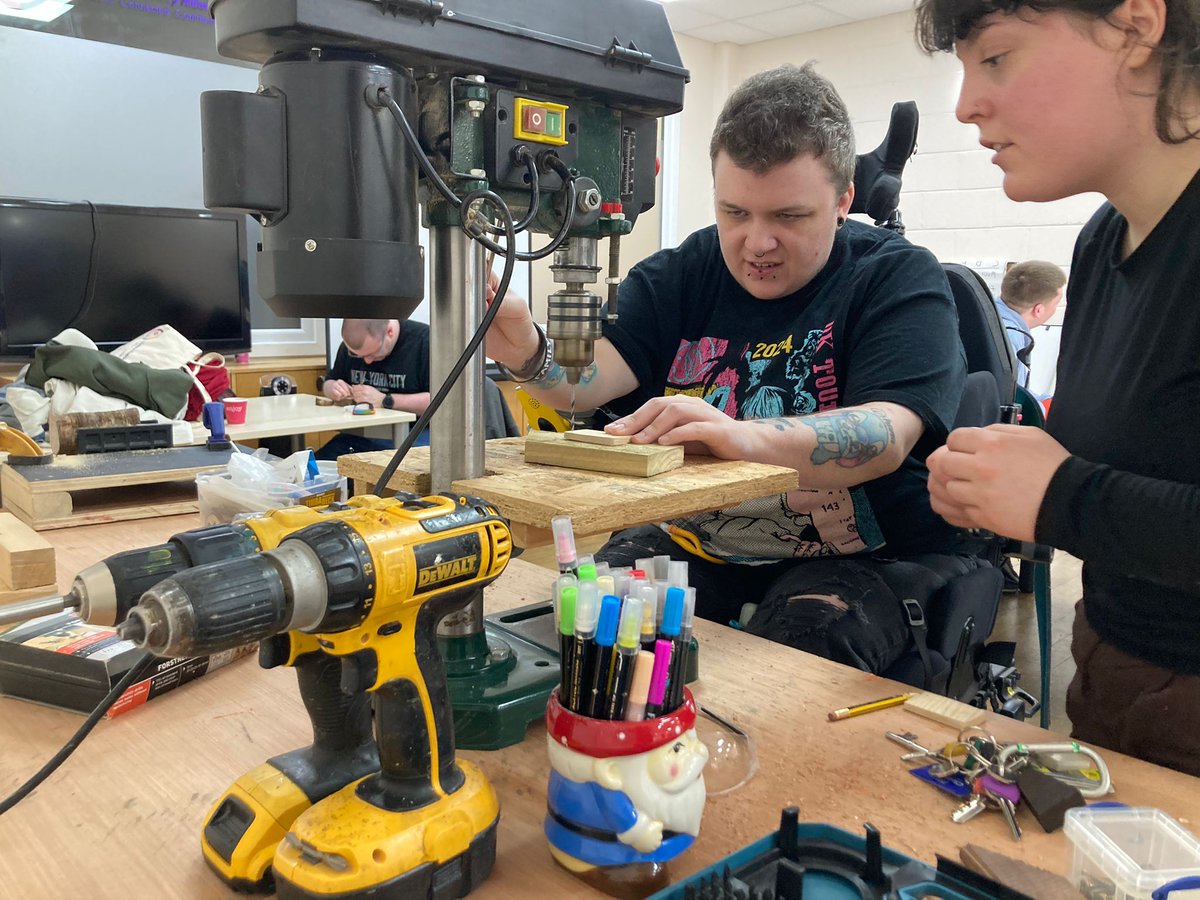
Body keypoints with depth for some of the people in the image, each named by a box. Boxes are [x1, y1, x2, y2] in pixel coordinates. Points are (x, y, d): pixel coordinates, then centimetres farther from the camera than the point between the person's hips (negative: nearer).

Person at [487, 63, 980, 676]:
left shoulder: (899, 279, -6)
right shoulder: (677, 278, 6)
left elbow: (888, 436, -23)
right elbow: (591, 377, -10)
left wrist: (744, 437, -42)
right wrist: (528, 354, -34)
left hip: (860, 552, -3)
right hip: (694, 538, 4)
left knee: (800, 649, -32)